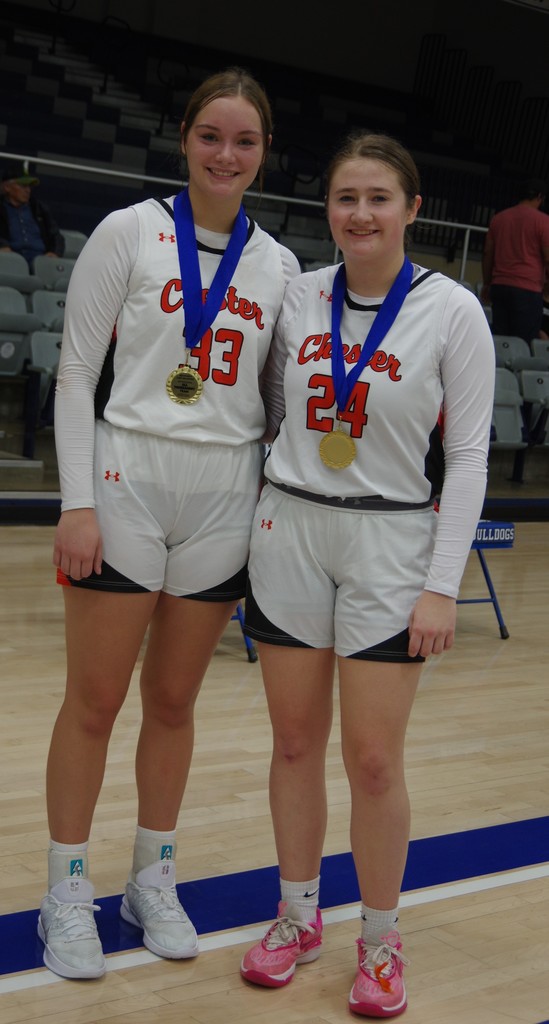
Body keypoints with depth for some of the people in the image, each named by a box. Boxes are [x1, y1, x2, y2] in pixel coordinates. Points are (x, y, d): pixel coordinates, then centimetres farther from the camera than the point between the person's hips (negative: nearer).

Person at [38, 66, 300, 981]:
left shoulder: (279, 266, 8)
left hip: (224, 502, 3)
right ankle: (67, 895, 17)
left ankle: (153, 880, 28)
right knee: (94, 702, 3)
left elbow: (277, 397, 13)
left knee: (173, 700, 13)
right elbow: (76, 373, -4)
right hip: (128, 486, -3)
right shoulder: (129, 234, -2)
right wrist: (77, 503, -10)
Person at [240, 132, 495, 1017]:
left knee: (374, 760, -1)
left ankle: (381, 943, 19)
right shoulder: (299, 295, 3)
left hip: (390, 544, -3)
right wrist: (252, 522, 11)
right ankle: (297, 915, 29)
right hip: (290, 531, 3)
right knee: (296, 742, 10)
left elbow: (467, 455, -6)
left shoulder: (452, 310, -7)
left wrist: (442, 586, -10)